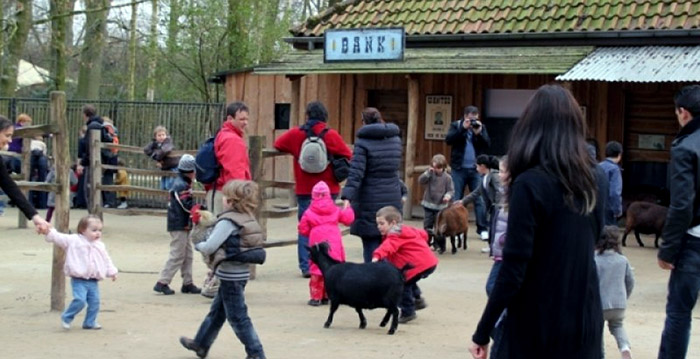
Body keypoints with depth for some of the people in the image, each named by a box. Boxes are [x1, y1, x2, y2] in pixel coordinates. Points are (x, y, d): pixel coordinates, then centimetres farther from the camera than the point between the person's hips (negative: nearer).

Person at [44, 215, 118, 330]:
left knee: (95, 302, 4)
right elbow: (59, 238, -4)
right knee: (80, 300, -18)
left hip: (93, 281, 5)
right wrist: (49, 232, -16)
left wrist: (112, 272, 19)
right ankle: (66, 318, 3)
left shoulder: (100, 246, 12)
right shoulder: (73, 240, -2)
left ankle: (90, 322, 20)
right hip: (79, 280, -5)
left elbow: (106, 260, 21)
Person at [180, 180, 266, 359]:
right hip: (241, 273, 9)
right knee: (217, 311, 22)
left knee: (237, 317, 2)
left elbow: (209, 247, -25)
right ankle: (201, 344, 37)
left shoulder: (227, 221, -20)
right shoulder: (247, 219, 3)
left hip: (230, 277, -9)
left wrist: (198, 245, -2)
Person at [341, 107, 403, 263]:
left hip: (370, 203, -6)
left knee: (371, 246, -2)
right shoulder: (396, 139, 10)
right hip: (392, 199, 6)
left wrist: (347, 197, -23)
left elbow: (356, 172, -18)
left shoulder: (363, 142, -9)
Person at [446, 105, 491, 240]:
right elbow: (448, 140, -12)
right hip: (459, 169, -1)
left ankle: (482, 229, 1)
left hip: (476, 169, 1)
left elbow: (487, 144, 0)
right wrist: (463, 128, -18)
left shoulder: (481, 127, 9)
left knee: (480, 199, -1)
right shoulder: (456, 125, 4)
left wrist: (479, 133, -15)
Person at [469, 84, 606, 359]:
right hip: (586, 321, 6)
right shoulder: (596, 179, 3)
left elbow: (513, 270, -17)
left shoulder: (530, 184, -15)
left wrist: (482, 333, -10)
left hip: (538, 326, -6)